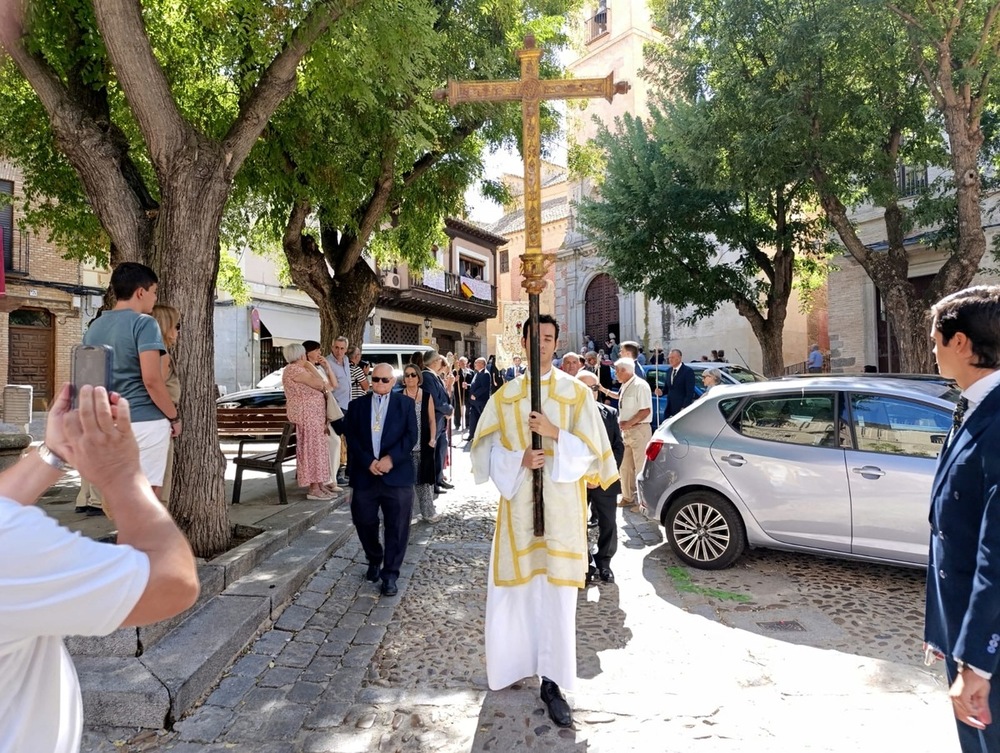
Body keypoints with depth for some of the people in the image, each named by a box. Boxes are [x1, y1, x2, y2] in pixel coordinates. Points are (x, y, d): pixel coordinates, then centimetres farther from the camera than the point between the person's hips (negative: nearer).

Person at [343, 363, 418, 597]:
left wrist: (391, 458, -15)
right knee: (364, 522, 11)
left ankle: (390, 574, 13)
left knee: (397, 527, 0)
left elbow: (411, 436, -2)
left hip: (397, 474, -2)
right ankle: (374, 560, 38)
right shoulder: (358, 405, 11)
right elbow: (351, 436, 2)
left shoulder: (406, 404, 6)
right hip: (365, 474, 2)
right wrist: (368, 461, -12)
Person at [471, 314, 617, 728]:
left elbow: (591, 450, -3)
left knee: (557, 591, 2)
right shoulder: (505, 395, 5)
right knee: (516, 588, 8)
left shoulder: (576, 392, 0)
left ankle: (552, 682, 14)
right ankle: (517, 663, 31)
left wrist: (555, 434, -18)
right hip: (518, 503, 2)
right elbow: (486, 449, 3)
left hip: (561, 506, -1)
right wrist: (518, 460, -14)